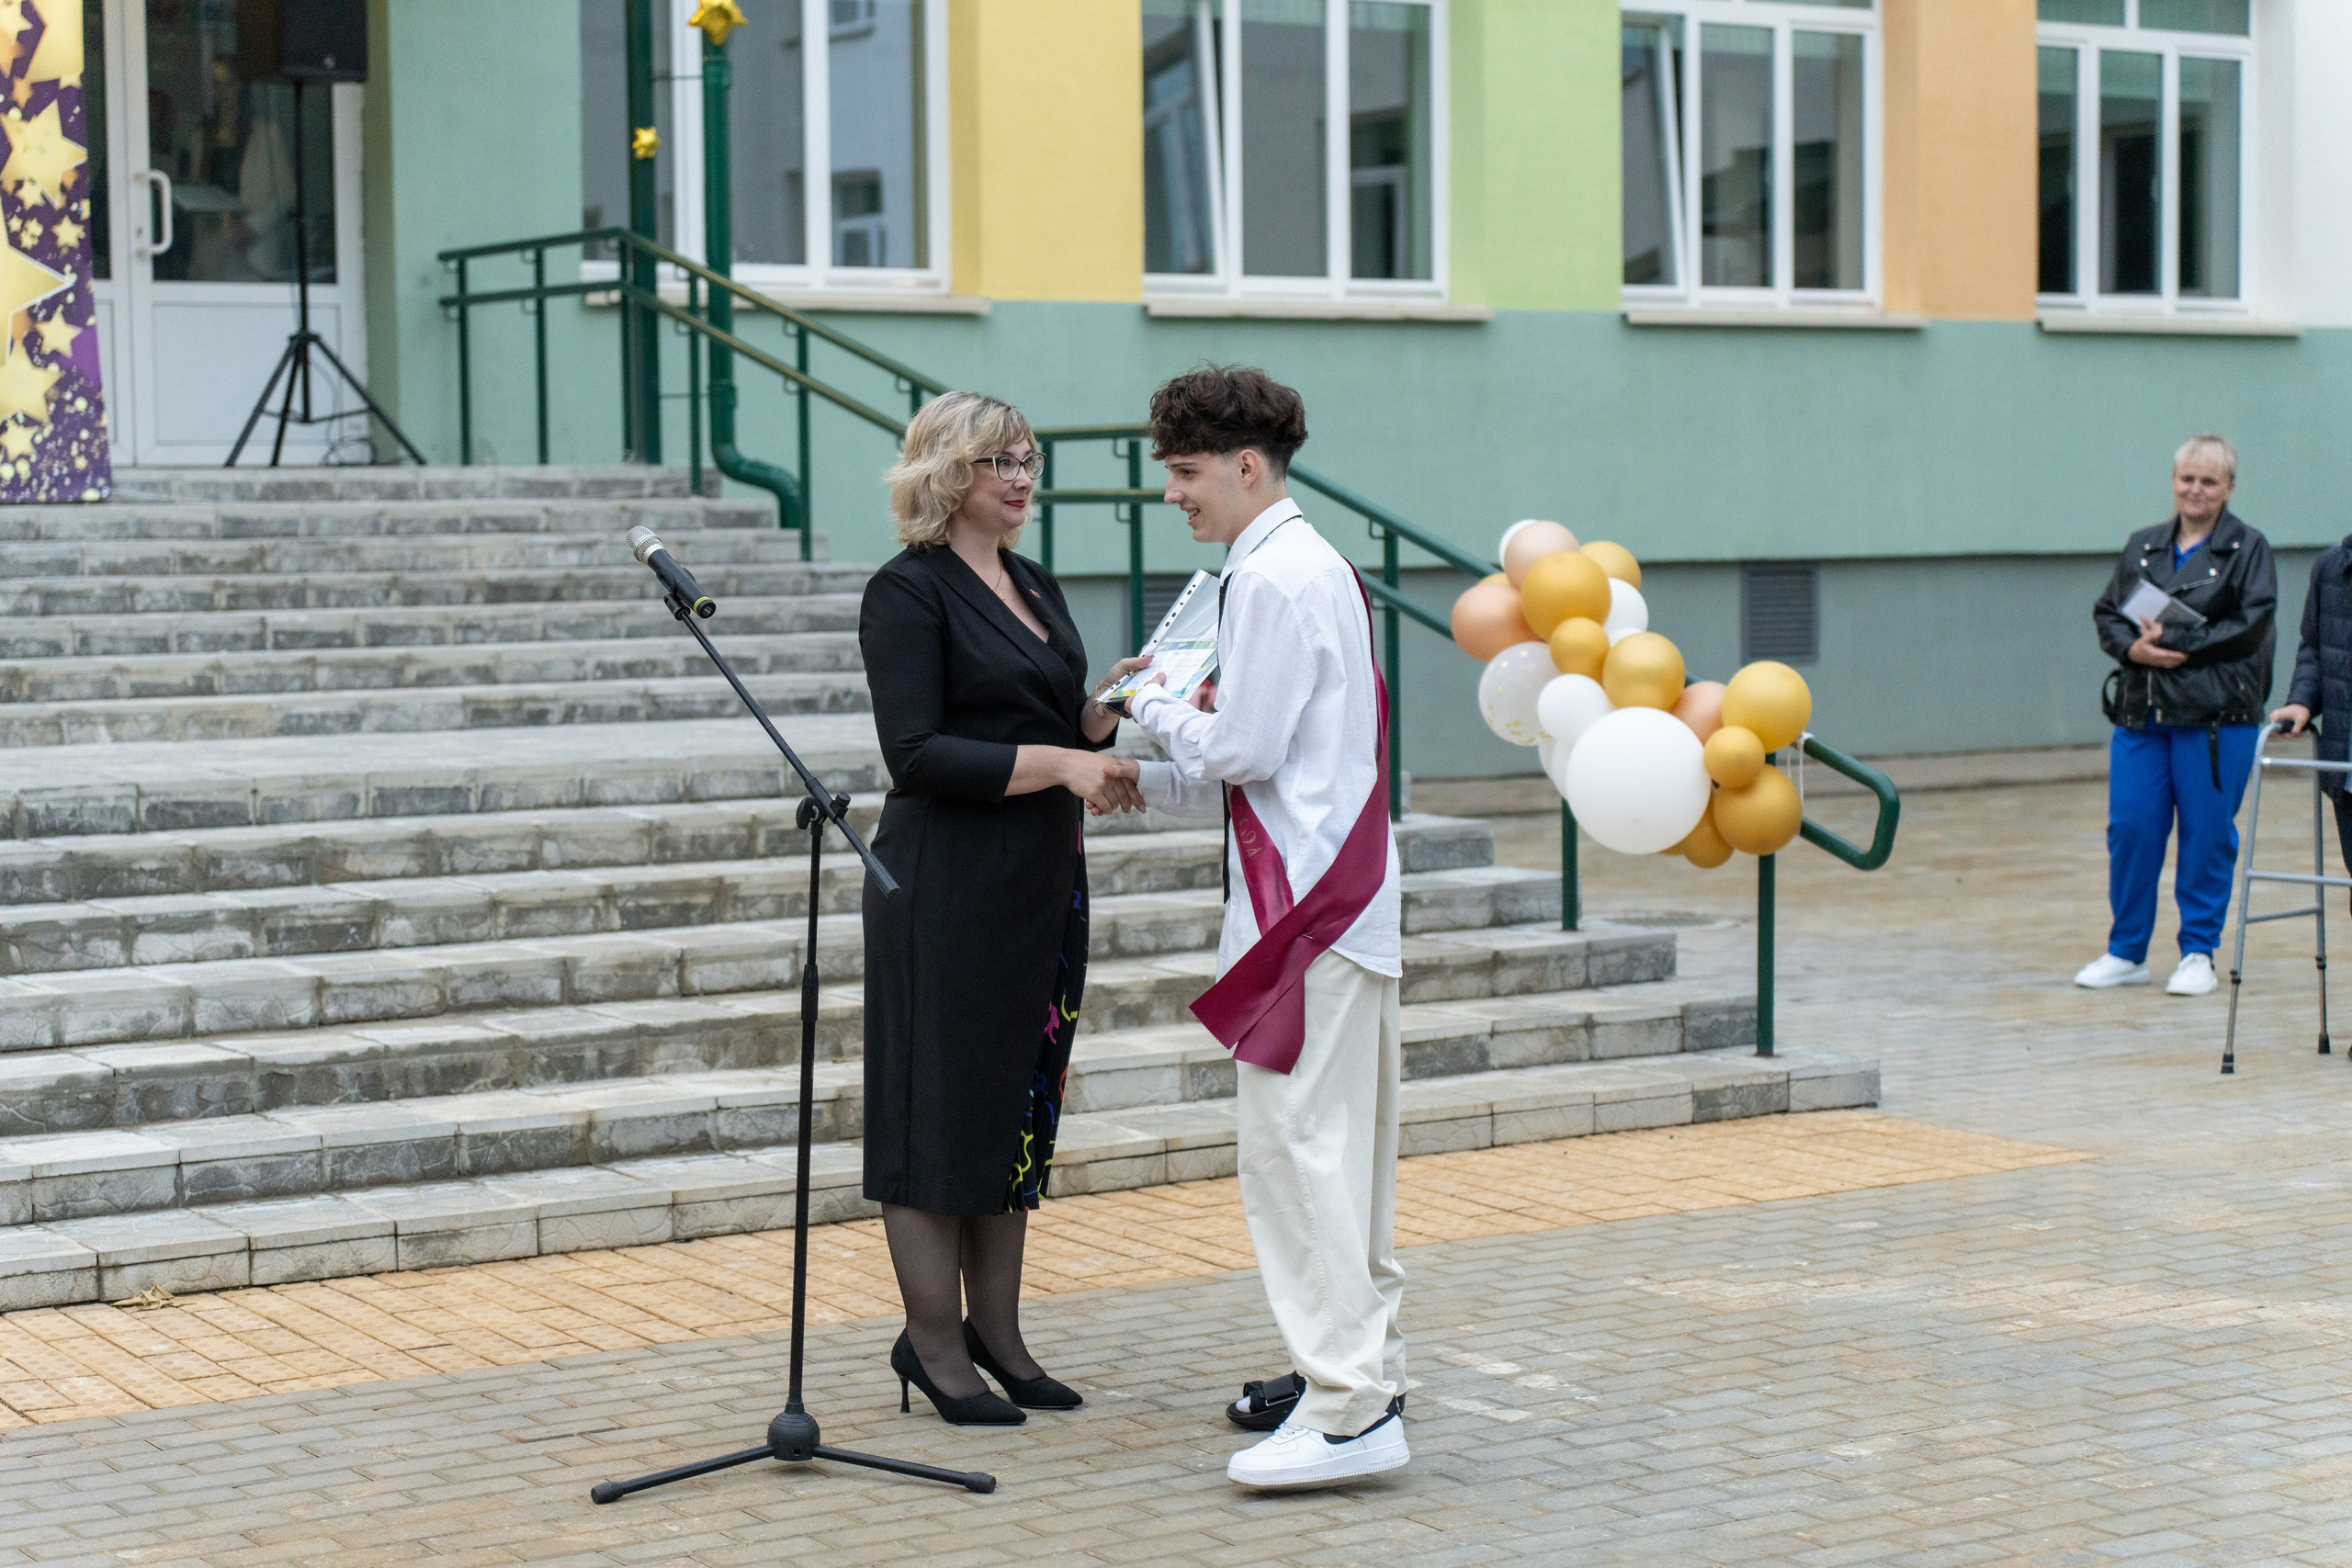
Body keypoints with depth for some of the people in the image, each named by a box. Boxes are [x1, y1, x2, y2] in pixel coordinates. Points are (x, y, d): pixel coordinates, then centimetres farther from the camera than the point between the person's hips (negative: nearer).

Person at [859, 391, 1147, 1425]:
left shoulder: (1037, 588, 14)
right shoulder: (909, 592, -9)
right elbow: (916, 755, -18)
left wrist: (1113, 708, -1)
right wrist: (1059, 762, -22)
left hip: (1041, 877, 8)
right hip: (948, 884, -8)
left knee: (1020, 1099, 11)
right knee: (943, 1103, -2)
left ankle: (995, 1331, 19)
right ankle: (934, 1341, 6)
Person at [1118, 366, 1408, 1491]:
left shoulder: (1271, 578, -14)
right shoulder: (1317, 566, 18)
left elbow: (1244, 750, -17)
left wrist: (1154, 708, 0)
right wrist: (1142, 784, 17)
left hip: (1305, 904, -11)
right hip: (1348, 891, 11)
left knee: (1295, 1145, -10)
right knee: (1341, 1146, 15)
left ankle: (1349, 1412, -11)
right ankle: (1360, 1365, 23)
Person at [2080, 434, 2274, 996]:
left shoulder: (2247, 549, 2)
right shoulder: (2142, 547, 16)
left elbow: (2251, 626, -8)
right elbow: (2106, 613, 14)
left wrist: (2177, 644, -15)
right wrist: (2133, 648, -8)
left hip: (2216, 715, -4)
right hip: (2140, 712, 4)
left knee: (2207, 834, 0)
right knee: (2130, 829, 2)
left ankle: (2199, 953, 13)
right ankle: (2126, 953, 14)